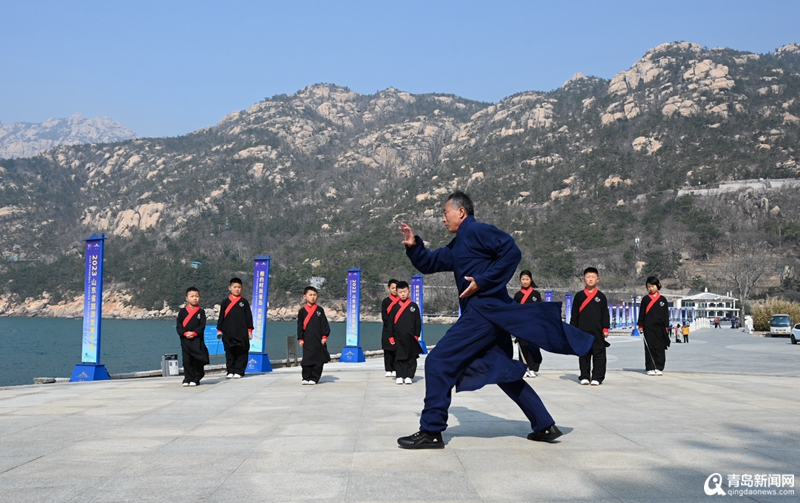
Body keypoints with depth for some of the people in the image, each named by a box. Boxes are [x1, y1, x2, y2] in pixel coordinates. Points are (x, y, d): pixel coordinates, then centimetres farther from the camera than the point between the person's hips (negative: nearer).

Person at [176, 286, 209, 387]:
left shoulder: (201, 311, 3)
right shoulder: (182, 311, 5)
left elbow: (202, 325, -3)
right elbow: (179, 325, 1)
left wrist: (194, 333, -17)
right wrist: (185, 333, -14)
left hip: (197, 340, -1)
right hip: (185, 339, 1)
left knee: (197, 360, 0)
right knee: (186, 360, 1)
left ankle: (196, 379, 9)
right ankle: (187, 379, 8)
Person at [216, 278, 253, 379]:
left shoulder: (244, 302, 5)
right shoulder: (225, 302, 7)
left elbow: (249, 317, 6)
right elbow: (221, 317, 10)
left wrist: (249, 330, 2)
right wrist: (219, 330, 6)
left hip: (242, 333, -1)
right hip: (228, 333, 1)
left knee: (241, 352, -2)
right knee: (229, 353, 4)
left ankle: (238, 371, 3)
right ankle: (230, 371, 10)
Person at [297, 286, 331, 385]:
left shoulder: (320, 310, 5)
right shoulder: (302, 311, 4)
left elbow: (324, 324, 5)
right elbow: (300, 326, 5)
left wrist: (324, 336, -2)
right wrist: (300, 339, 1)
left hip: (318, 340, 1)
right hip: (307, 340, -1)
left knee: (318, 360, 1)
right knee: (307, 359, -1)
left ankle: (314, 378, 8)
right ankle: (306, 378, 8)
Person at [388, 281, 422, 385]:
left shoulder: (413, 306, 2)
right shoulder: (395, 307, 3)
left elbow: (418, 322, 3)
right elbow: (390, 322, 5)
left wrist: (416, 335, -1)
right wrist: (391, 336, 1)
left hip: (411, 337, 0)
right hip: (398, 337, 0)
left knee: (411, 357, 4)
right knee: (399, 357, 3)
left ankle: (409, 376, 10)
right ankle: (400, 376, 7)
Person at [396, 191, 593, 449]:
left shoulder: (476, 230, -8)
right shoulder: (456, 247, 21)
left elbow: (512, 251, -19)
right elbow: (428, 263, 24)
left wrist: (482, 281, -20)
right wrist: (413, 245, 5)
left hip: (485, 312, -11)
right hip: (489, 313, 11)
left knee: (438, 363, -9)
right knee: (505, 373, 18)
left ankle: (431, 432, -5)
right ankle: (545, 426, 22)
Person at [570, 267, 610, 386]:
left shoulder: (601, 296, 4)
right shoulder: (579, 296, 6)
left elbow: (605, 314, 5)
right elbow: (574, 314, 7)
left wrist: (605, 328, -1)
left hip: (597, 331, -1)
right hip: (582, 330, 1)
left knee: (599, 354, 0)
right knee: (583, 354, 6)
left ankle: (597, 377, 5)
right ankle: (584, 377, 13)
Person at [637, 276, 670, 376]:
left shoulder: (663, 300, 8)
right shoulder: (645, 299, 6)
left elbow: (666, 314, 8)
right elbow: (641, 313, 5)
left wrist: (665, 326, 2)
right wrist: (641, 325, 0)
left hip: (660, 327, 1)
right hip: (648, 327, -1)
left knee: (660, 348, 2)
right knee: (649, 348, 0)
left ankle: (659, 368, 7)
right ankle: (650, 368, 3)